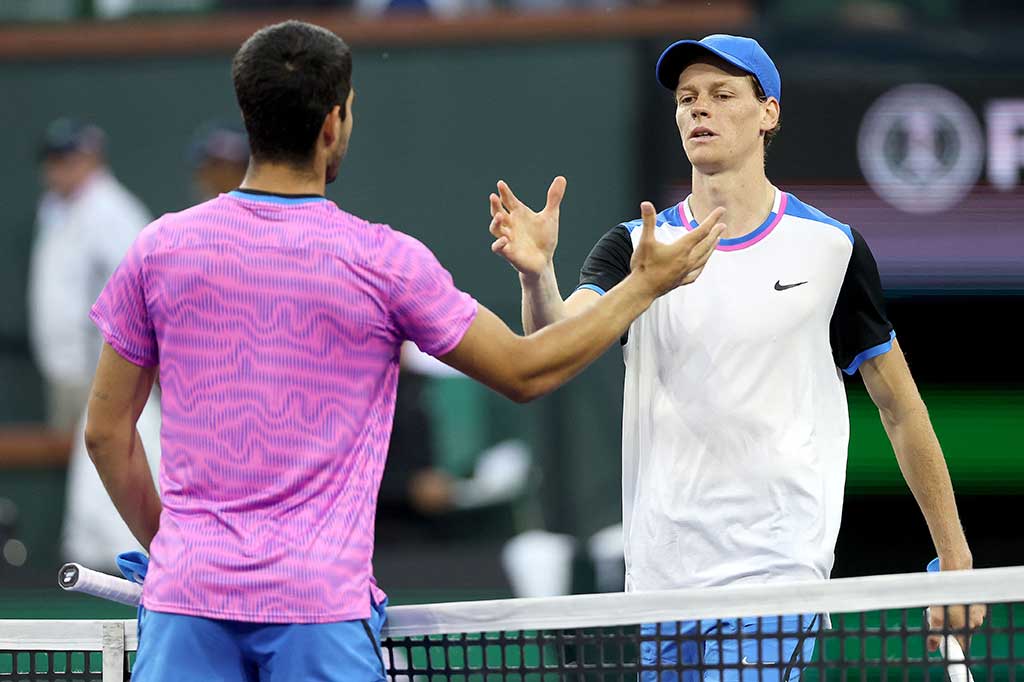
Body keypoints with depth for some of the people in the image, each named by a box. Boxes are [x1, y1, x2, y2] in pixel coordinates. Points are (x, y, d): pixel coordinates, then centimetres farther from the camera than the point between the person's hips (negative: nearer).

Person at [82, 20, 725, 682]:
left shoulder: (161, 248, 2)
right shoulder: (385, 262, -5)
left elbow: (106, 431, 9)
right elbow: (525, 371, 7)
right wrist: (644, 285, 19)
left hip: (185, 600, 2)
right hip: (320, 602, -2)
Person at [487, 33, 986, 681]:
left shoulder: (831, 247, 2)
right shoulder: (636, 247, 6)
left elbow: (901, 408, 9)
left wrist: (955, 559, 8)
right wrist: (538, 276, -35)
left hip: (776, 572, -3)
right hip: (661, 573, 3)